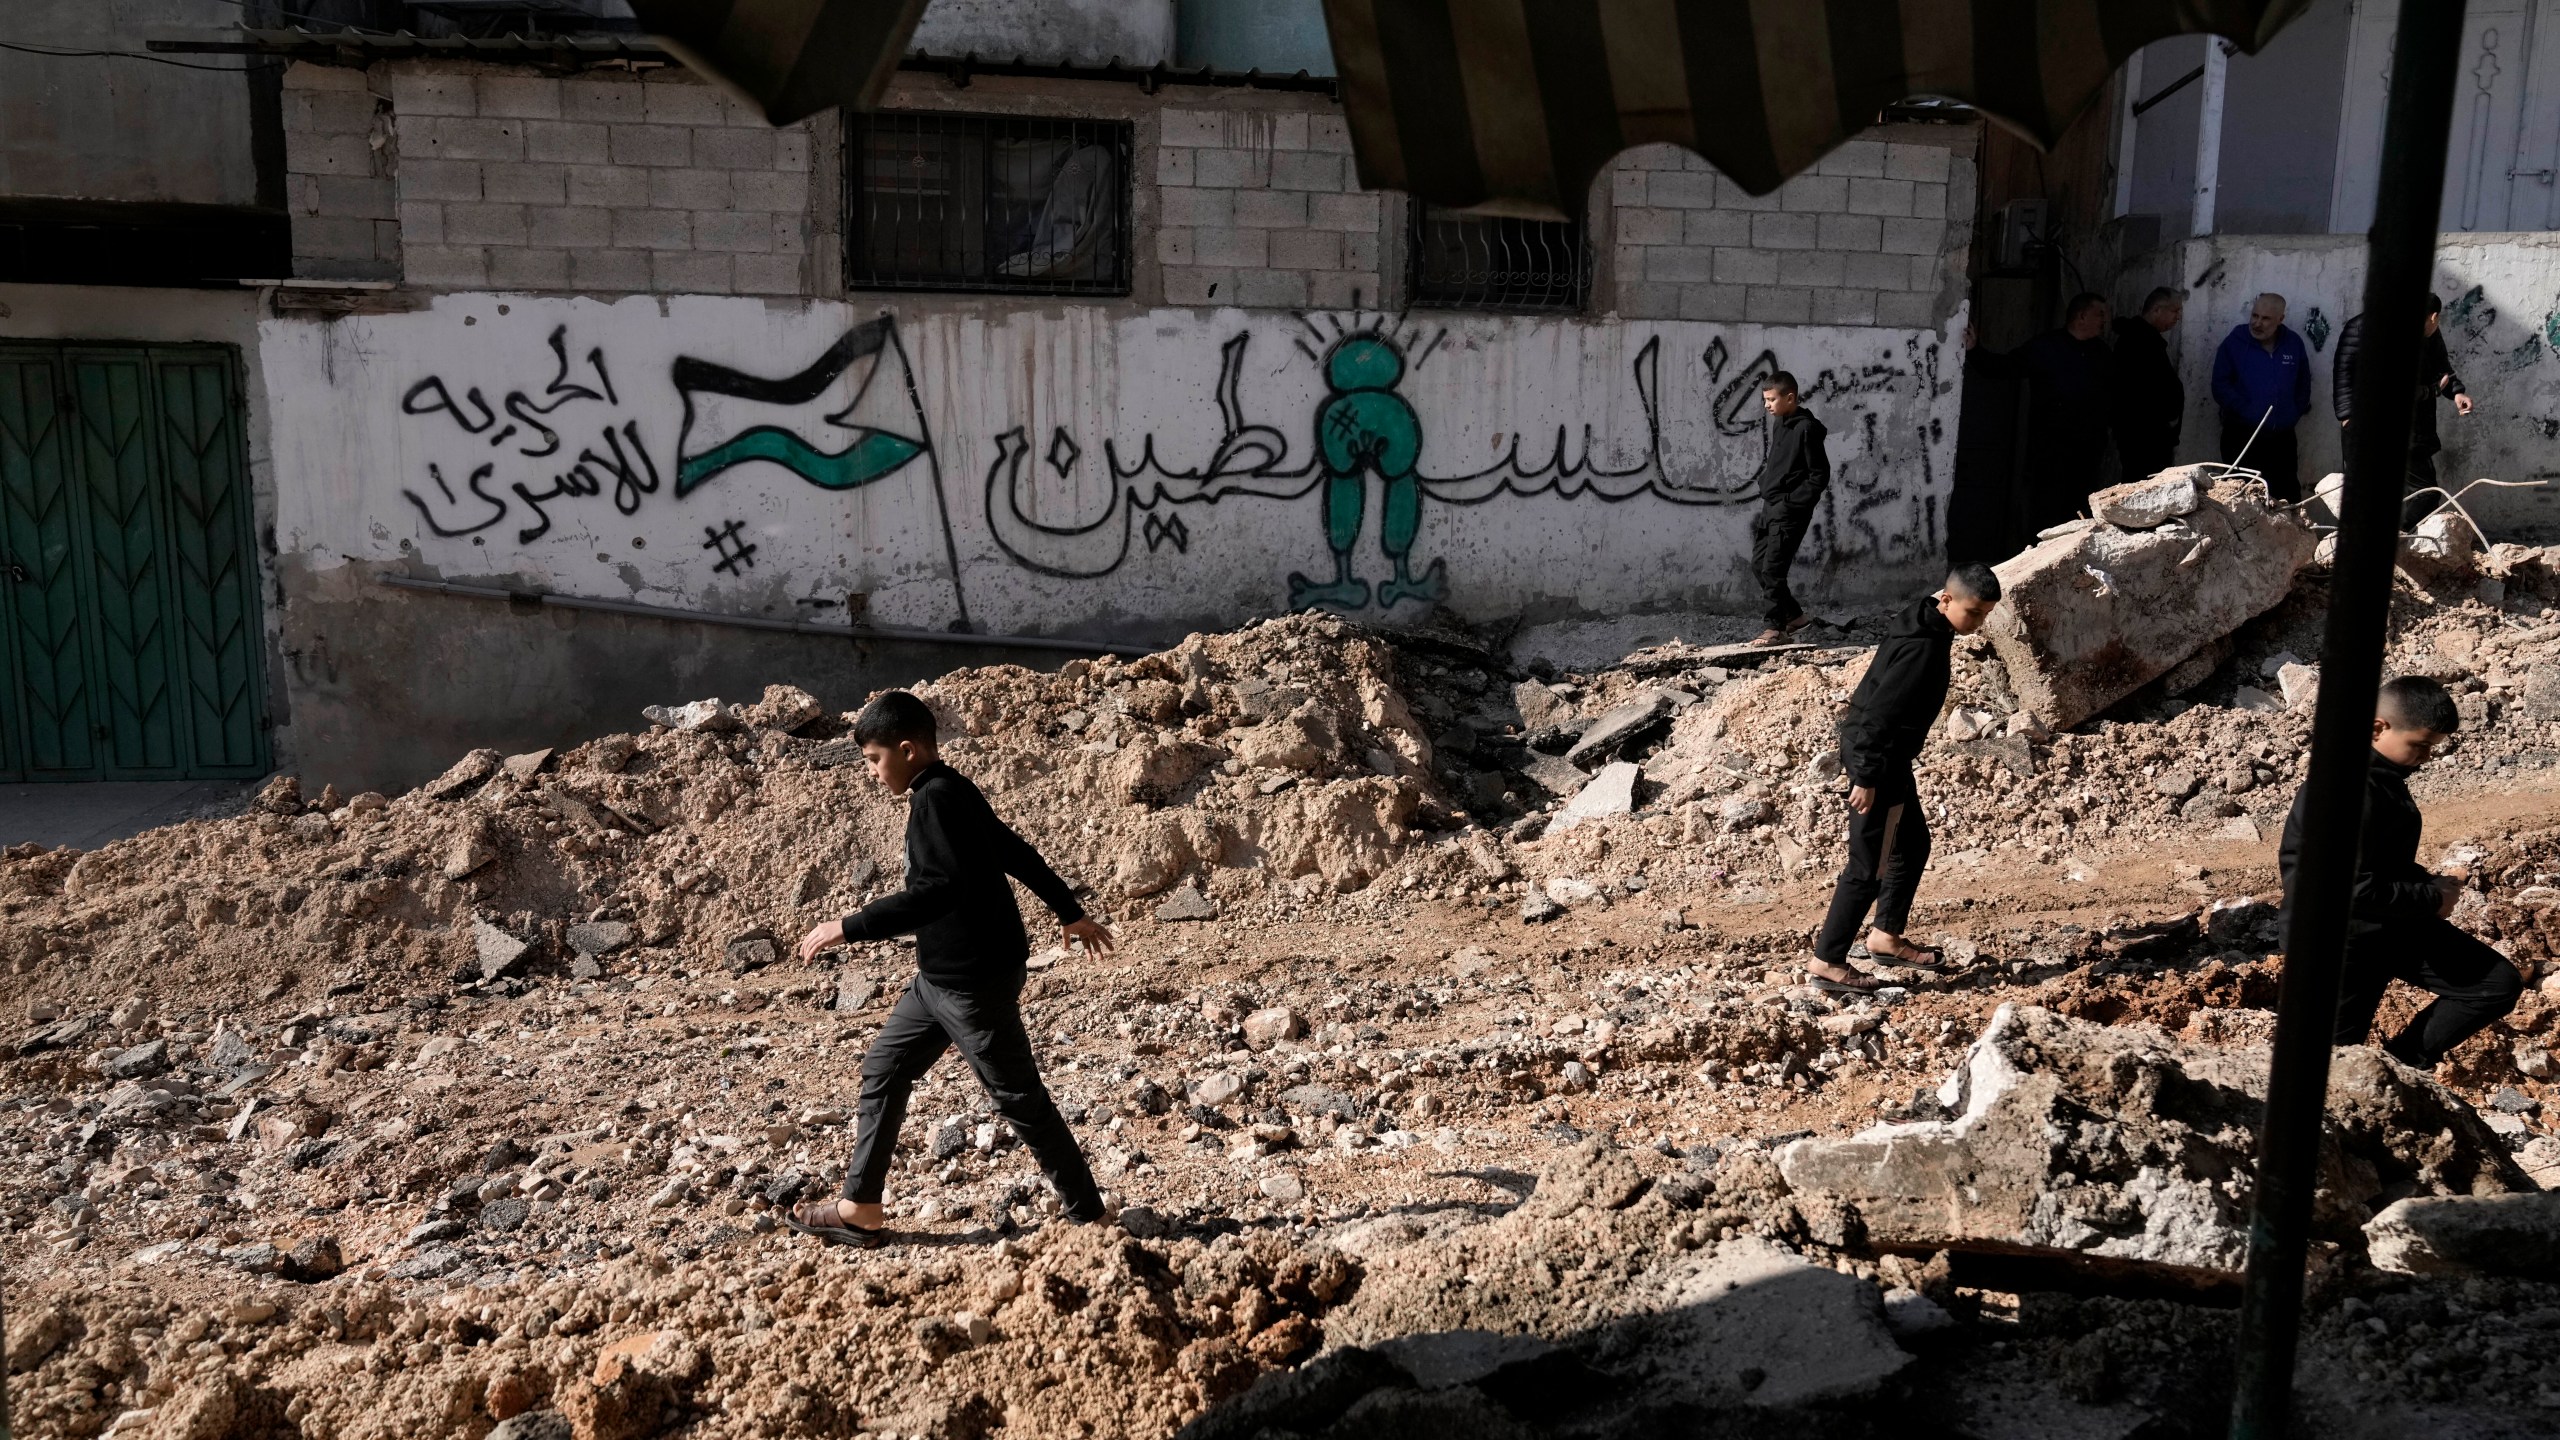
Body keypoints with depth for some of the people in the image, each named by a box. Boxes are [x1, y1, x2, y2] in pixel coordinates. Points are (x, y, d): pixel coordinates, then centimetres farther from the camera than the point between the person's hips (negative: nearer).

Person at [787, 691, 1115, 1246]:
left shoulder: (936, 799, -19)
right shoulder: (953, 793, 11)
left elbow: (939, 888, -31)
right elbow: (1018, 855, 20)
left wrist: (849, 927, -28)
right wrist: (1071, 913, 31)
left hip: (975, 981, -10)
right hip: (940, 977, 10)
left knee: (1018, 1096, 0)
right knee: (884, 1069, 13)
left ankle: (1086, 1214, 13)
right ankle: (861, 1209, 21)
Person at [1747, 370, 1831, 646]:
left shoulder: (1806, 428, -14)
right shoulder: (1779, 423, 10)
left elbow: (1820, 476, -14)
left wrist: (1791, 502, -16)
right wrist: (1765, 479, 9)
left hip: (1790, 512, -9)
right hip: (1770, 507, 9)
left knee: (1772, 569, -8)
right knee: (1759, 565, 11)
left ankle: (1776, 626, 5)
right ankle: (1794, 615, 24)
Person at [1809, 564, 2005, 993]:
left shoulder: (1924, 626, 7)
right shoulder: (1922, 647, -24)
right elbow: (1880, 714, -27)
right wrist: (1866, 778, -25)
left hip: (1887, 754, 10)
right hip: (1876, 758, -10)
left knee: (1913, 845, 22)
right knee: (1869, 865, -5)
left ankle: (1886, 936, 35)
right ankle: (1826, 962, 0)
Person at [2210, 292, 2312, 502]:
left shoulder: (2294, 343, 5)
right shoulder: (2234, 342, -6)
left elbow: (2303, 384, 16)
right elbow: (2220, 385, -9)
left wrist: (2296, 412, 5)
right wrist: (2247, 412, -16)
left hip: (2282, 437, 3)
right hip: (2241, 437, -3)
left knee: (2288, 496, 8)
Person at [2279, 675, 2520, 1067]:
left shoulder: (2380, 774, 5)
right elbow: (2354, 890, -30)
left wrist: (2430, 884, 3)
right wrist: (2432, 898, -15)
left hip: (2391, 923, 9)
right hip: (2337, 941, -9)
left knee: (2499, 984, 5)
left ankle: (2399, 1064, 10)